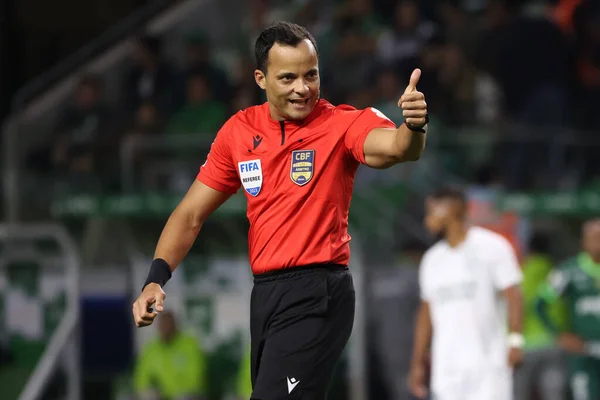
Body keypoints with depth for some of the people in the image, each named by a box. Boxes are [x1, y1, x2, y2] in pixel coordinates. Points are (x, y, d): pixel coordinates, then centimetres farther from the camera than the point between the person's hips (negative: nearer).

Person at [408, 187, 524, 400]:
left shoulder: (491, 247, -3)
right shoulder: (432, 259, 16)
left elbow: (513, 294, -9)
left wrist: (515, 341, -20)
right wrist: (417, 363, 16)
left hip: (487, 364, -5)